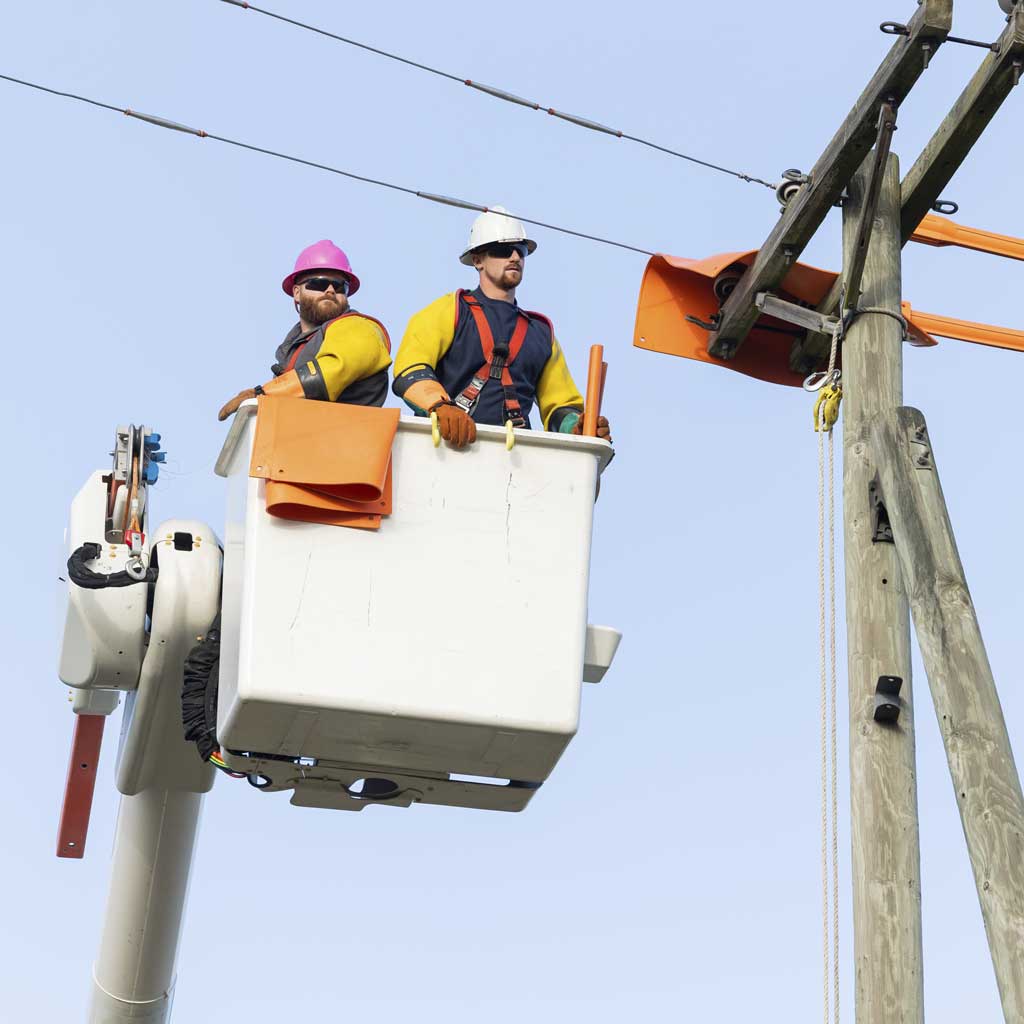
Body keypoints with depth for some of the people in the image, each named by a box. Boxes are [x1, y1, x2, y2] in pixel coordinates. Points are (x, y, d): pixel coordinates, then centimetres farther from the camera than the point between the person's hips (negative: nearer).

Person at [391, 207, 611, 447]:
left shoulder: (541, 331, 25)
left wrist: (577, 425, 2)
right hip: (447, 445, -3)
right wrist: (441, 407, -24)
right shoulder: (450, 309, 12)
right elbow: (409, 371, -4)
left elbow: (560, 405, 26)